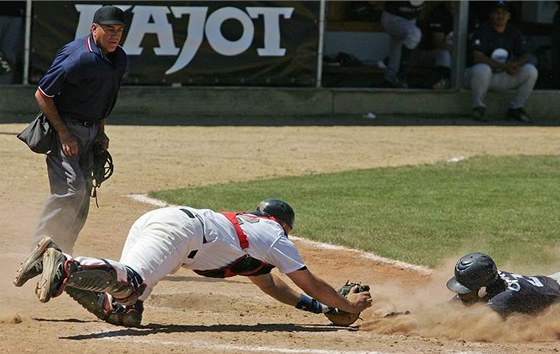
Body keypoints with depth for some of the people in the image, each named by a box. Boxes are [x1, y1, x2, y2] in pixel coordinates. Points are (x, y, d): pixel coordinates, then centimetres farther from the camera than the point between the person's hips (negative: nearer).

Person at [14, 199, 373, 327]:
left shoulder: (247, 223, 40)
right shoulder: (275, 236, 19)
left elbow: (269, 284, 51)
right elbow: (308, 282, 20)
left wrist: (320, 306, 53)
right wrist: (346, 304, 35)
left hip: (149, 223, 8)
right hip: (179, 228, -8)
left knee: (124, 311, -4)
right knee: (132, 282, -33)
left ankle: (55, 259, -13)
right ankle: (66, 267, -52)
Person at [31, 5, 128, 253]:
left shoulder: (120, 60, 5)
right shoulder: (79, 58, -22)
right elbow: (42, 94, -18)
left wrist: (100, 131, 14)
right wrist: (63, 134, -20)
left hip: (90, 130, 8)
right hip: (64, 127, -8)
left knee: (83, 195, 7)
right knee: (71, 189, -19)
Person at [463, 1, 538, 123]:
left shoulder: (514, 33, 6)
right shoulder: (482, 31, -11)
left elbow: (525, 55, 1)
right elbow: (477, 57, -23)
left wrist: (516, 64, -25)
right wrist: (504, 66, -29)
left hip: (504, 78, 5)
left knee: (531, 71, -15)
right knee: (482, 69, -41)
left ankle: (515, 108, 0)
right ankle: (478, 107, -15)